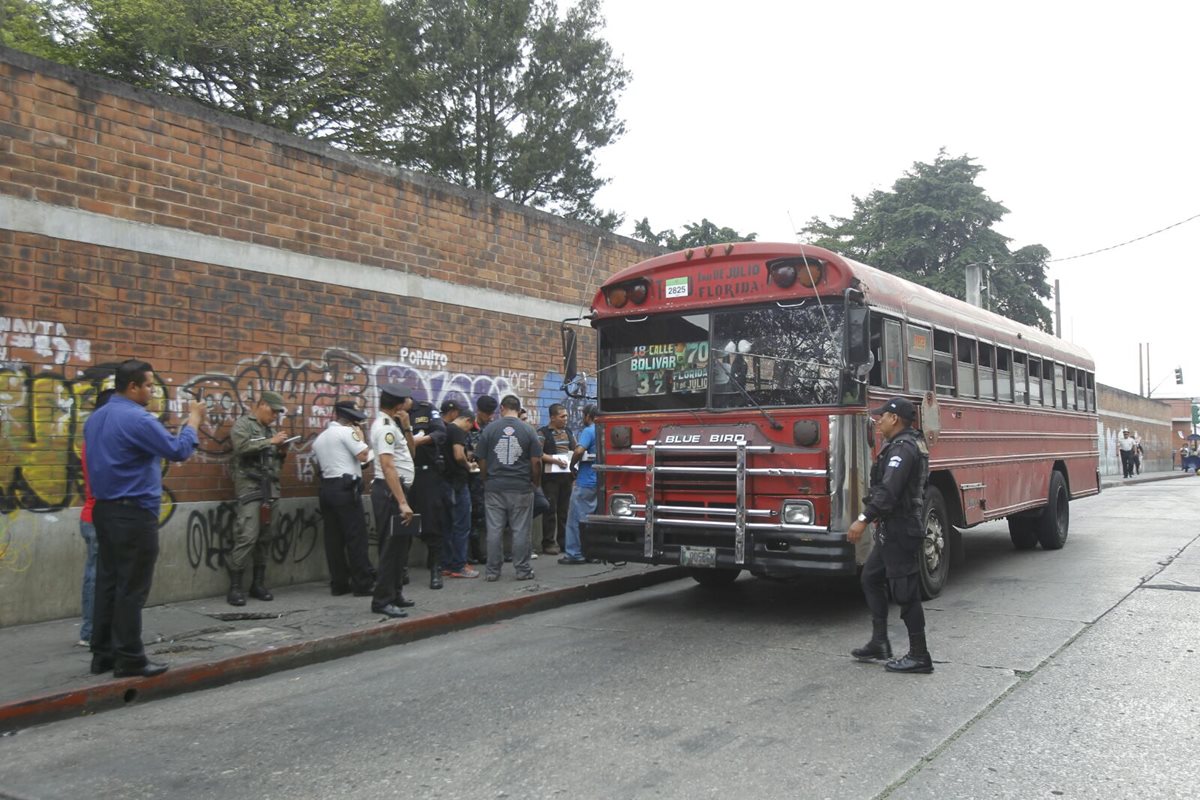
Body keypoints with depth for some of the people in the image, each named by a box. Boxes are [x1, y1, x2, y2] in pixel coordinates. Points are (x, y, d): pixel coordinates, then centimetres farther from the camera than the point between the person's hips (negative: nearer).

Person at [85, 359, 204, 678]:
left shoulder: (95, 419, 11)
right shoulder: (139, 419, -17)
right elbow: (179, 450, -16)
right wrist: (194, 419, -3)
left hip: (104, 509, 9)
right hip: (134, 513, -9)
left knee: (107, 583, 13)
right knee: (131, 588, -3)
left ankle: (103, 654, 18)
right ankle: (129, 658, 3)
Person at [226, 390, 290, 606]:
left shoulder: (270, 430, 21)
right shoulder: (243, 424, 1)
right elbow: (242, 447, -18)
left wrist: (282, 452, 5)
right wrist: (270, 442, -15)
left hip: (270, 488, 7)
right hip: (250, 487, -7)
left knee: (265, 538, 7)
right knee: (247, 537, -13)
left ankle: (258, 583, 15)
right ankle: (235, 587, -7)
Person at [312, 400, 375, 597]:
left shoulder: (319, 438, 19)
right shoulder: (346, 432, -6)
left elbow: (319, 463, 21)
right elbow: (364, 455, -12)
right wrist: (360, 437, 2)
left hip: (326, 488, 8)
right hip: (346, 489, -8)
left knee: (334, 538, 8)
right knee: (356, 537, -5)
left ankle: (338, 584, 11)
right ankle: (363, 584, -4)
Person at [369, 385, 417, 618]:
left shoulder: (389, 424, 15)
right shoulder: (385, 427, -16)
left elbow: (409, 452, 22)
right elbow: (387, 466, -25)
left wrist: (405, 426, 6)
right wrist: (402, 502, -28)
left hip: (396, 490, 11)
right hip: (390, 492, -11)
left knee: (400, 545, 17)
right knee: (392, 546, -7)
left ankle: (395, 594, 27)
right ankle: (382, 601, -1)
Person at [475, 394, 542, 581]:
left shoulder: (489, 430, 0)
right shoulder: (528, 431, -2)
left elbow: (482, 461, 1)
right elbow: (536, 461, -4)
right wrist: (535, 482, 10)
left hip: (494, 487, 1)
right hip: (521, 488, -1)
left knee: (494, 530, 5)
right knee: (520, 530, 5)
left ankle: (493, 571, 9)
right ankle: (522, 569, 9)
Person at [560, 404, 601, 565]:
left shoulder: (588, 431, -12)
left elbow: (579, 450, -26)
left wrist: (572, 464, -9)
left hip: (585, 482, -8)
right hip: (599, 482, 8)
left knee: (576, 519, -1)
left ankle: (574, 553, 1)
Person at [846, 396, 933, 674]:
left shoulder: (903, 448, -18)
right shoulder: (913, 443, 15)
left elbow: (889, 491, -29)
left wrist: (863, 520, -30)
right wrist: (878, 517, 25)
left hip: (900, 530, -11)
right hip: (892, 529, 11)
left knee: (905, 591, -4)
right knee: (871, 578, 17)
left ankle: (919, 656, 5)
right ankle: (879, 642, 21)